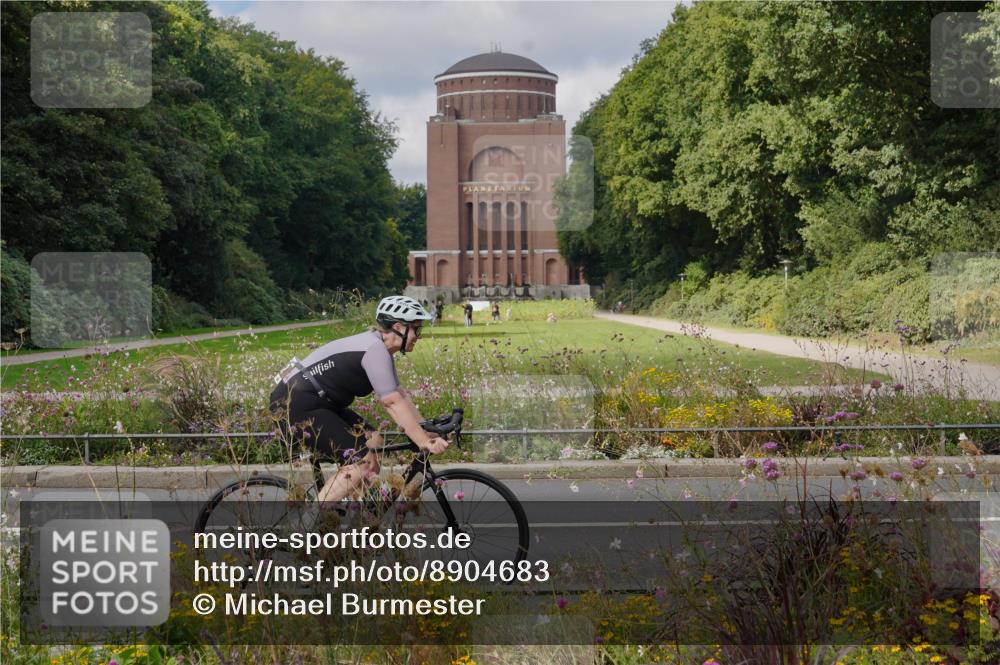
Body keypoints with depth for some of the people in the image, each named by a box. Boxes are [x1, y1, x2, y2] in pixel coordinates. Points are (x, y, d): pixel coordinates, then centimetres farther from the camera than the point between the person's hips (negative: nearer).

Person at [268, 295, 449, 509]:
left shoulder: (380, 348, 12)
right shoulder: (375, 349, -19)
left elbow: (400, 395, 11)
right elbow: (394, 404, -23)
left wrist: (428, 431, 4)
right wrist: (425, 442, -23)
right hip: (295, 405, -11)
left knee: (374, 443, 7)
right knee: (363, 461, -15)